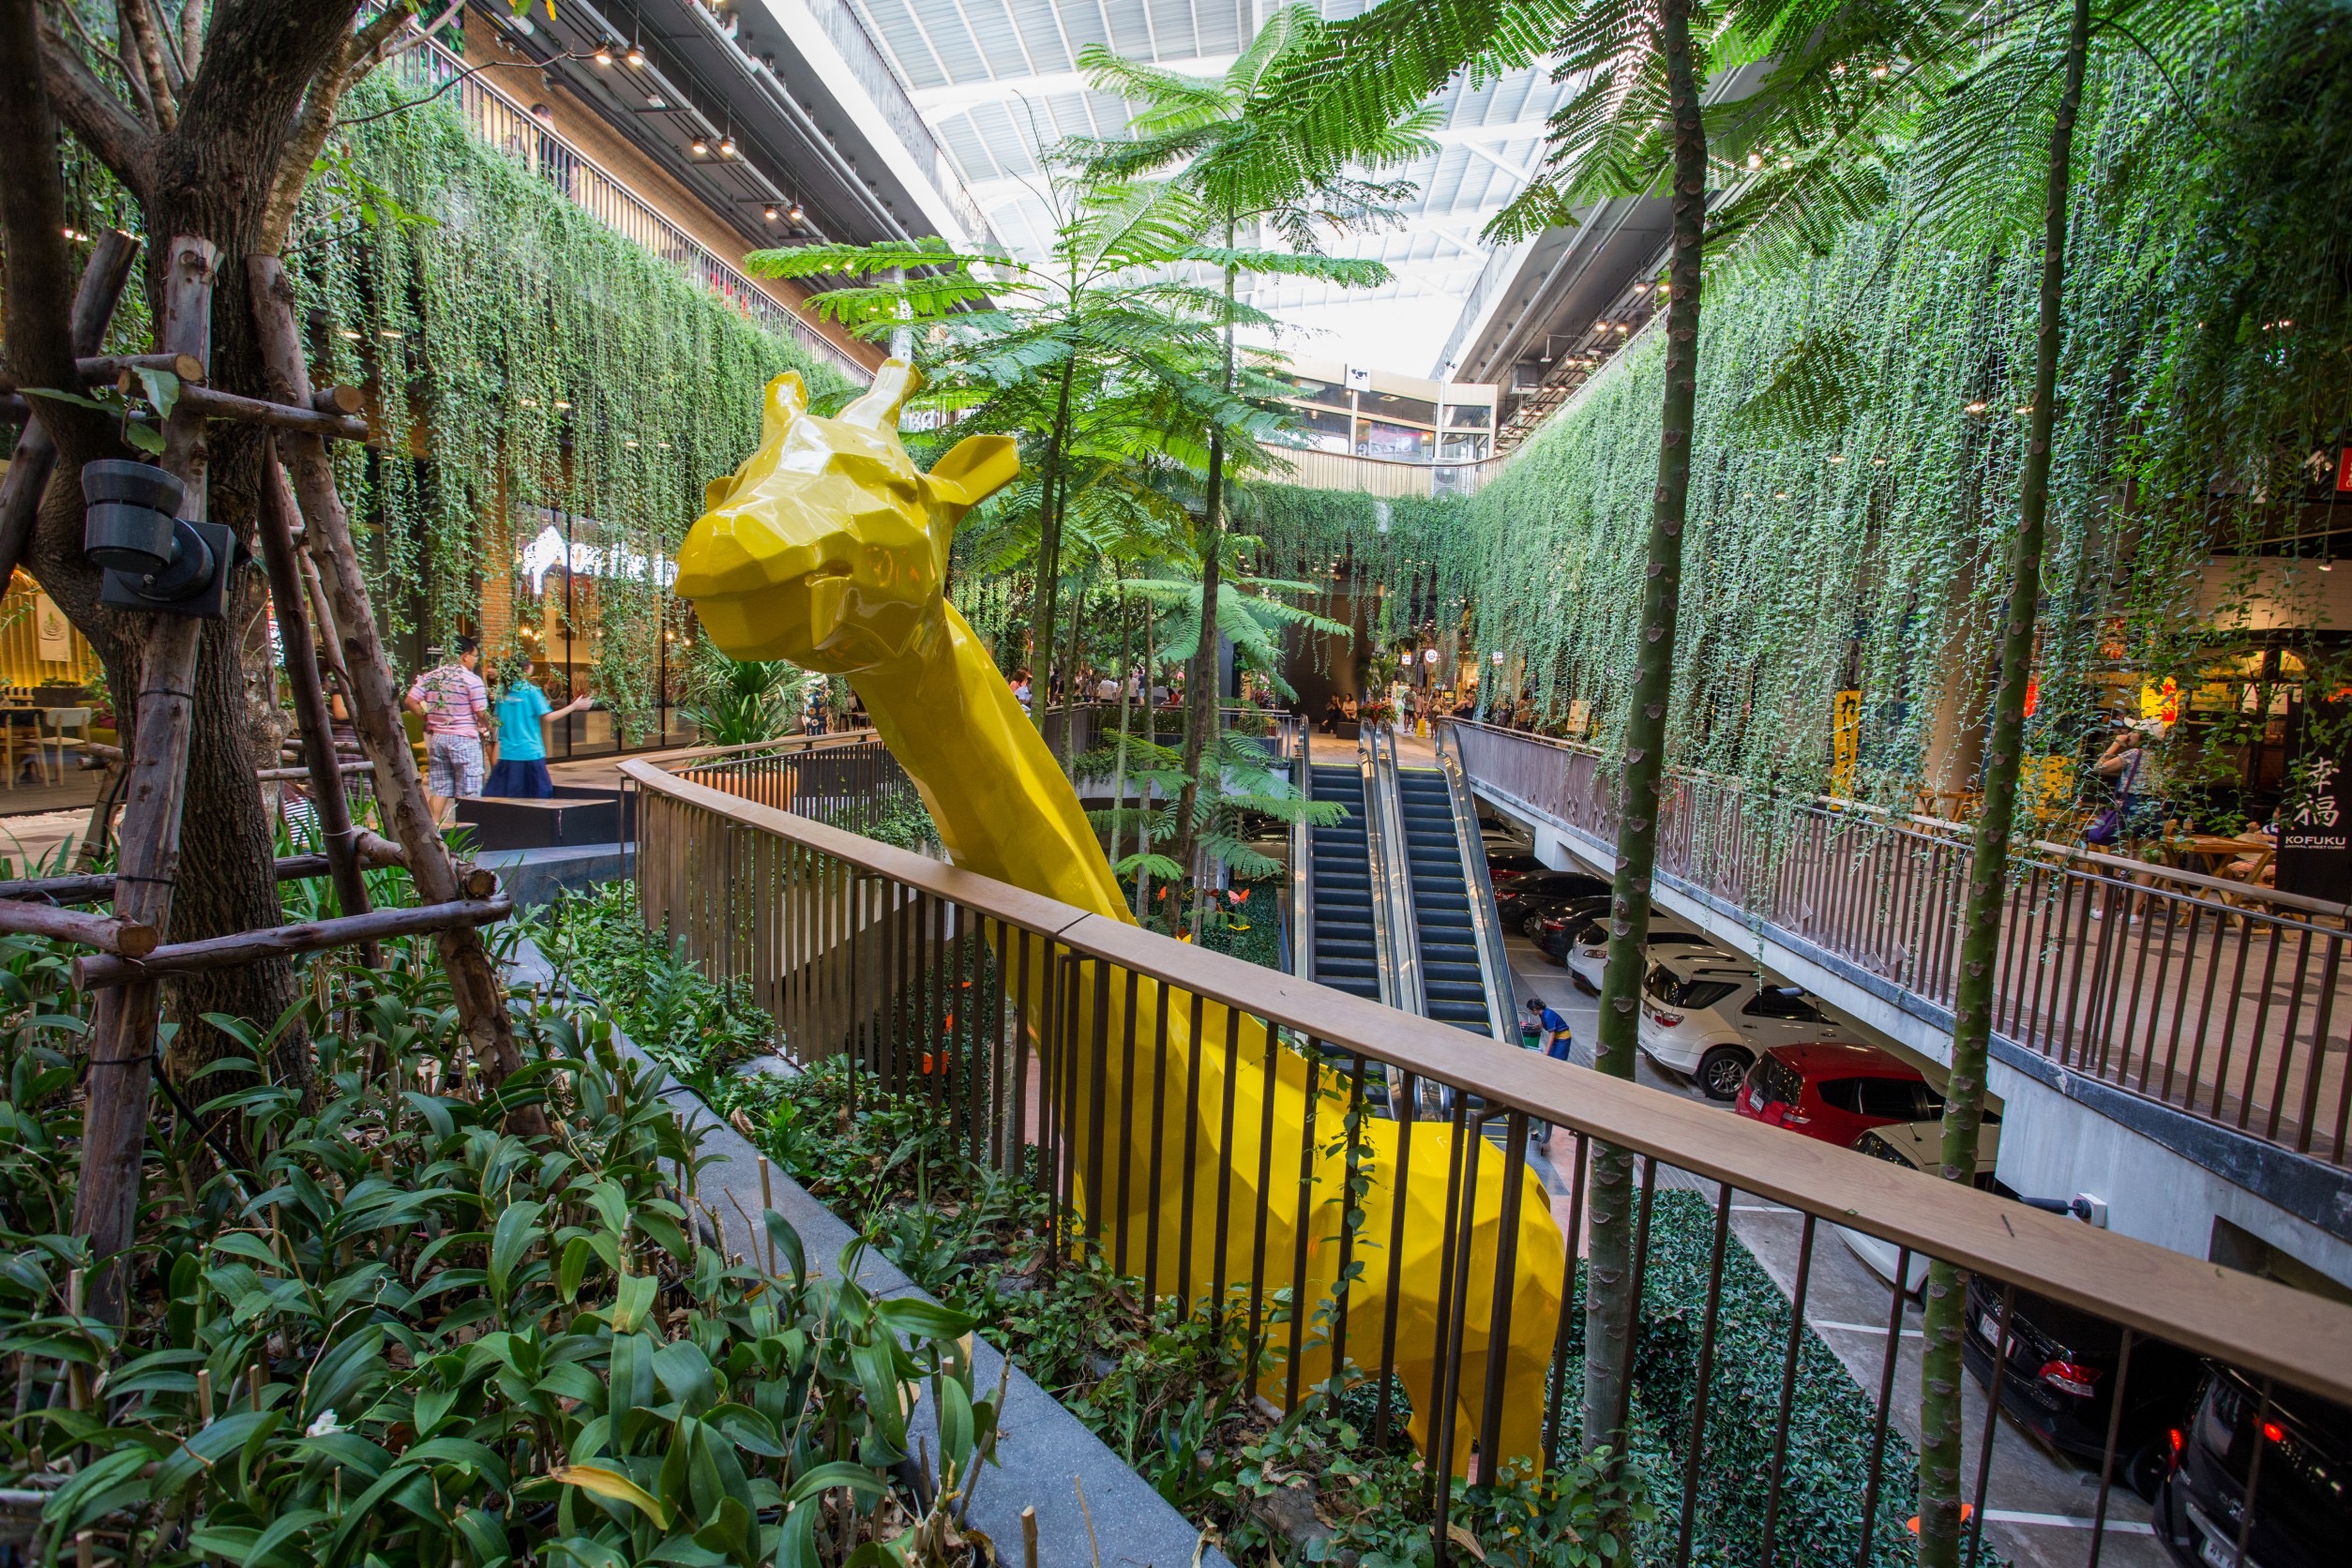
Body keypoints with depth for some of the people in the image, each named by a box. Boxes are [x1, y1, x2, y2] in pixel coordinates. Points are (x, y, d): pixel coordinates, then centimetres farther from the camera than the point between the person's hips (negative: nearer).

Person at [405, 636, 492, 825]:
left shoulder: (430, 676, 7)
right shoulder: (472, 680, -11)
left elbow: (411, 701, 3)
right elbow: (481, 713, -12)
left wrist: (428, 719, 12)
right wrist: (486, 730, 6)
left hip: (436, 737, 6)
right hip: (464, 739, -6)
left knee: (439, 789, 12)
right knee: (467, 793, 1)